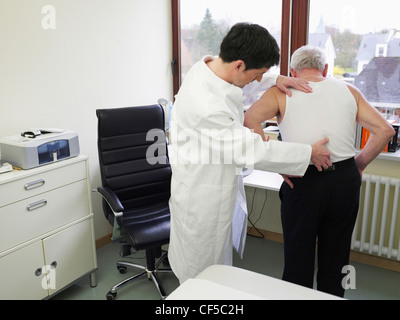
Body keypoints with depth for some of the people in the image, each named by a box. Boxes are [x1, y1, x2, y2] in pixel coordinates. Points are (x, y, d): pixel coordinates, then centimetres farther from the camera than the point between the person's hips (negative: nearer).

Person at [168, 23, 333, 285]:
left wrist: (276, 80, -3)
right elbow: (252, 151, -28)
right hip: (202, 197, -9)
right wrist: (310, 153, -16)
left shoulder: (210, 65, -8)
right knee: (202, 273, 14)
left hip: (219, 183, 9)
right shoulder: (207, 106, -36)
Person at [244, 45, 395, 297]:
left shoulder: (281, 92, 3)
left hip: (303, 181, -3)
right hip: (345, 179, 3)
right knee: (336, 256, 19)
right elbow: (385, 130, 5)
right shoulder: (349, 91, 10)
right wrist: (359, 164, 13)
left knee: (299, 256, 13)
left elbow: (249, 120, -15)